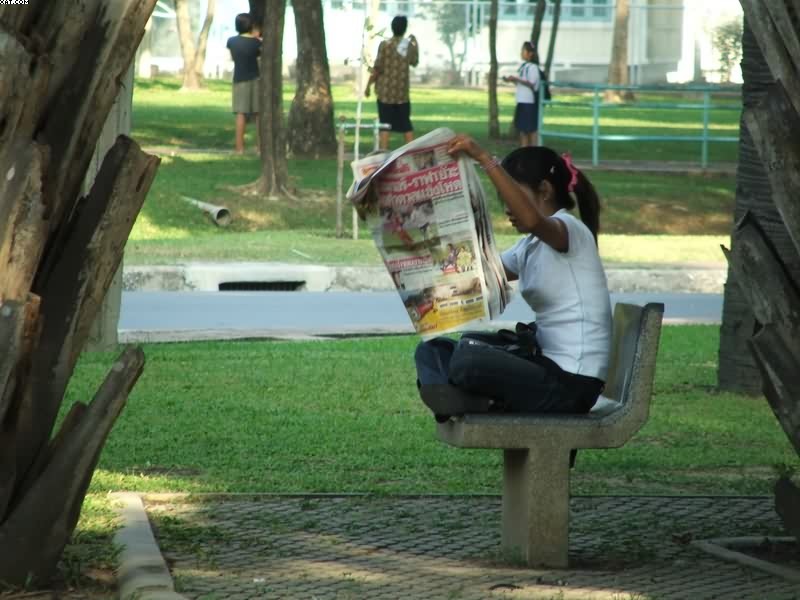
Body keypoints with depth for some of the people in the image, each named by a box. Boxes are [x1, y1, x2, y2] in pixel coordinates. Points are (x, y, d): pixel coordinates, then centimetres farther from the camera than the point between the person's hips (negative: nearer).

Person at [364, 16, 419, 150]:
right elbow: (414, 62, 20)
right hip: (402, 91, 3)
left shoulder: (385, 45, -11)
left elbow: (377, 68, -12)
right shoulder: (409, 45, 0)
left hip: (385, 91, -3)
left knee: (385, 124, 0)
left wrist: (368, 85, -1)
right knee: (406, 124, 12)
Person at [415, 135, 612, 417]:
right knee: (433, 351, 6)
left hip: (572, 383, -10)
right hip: (548, 365, 10)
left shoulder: (571, 230, -12)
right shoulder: (530, 246, 18)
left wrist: (484, 159, -38)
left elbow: (532, 219, -35)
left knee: (468, 360, -30)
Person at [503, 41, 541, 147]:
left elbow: (532, 84, -16)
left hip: (529, 102, -9)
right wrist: (512, 80, 2)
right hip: (521, 101, 9)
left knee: (531, 128, -4)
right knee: (522, 128, 9)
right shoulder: (523, 66, 14)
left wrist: (517, 79, -20)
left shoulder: (533, 67, -10)